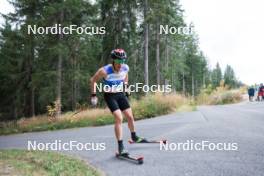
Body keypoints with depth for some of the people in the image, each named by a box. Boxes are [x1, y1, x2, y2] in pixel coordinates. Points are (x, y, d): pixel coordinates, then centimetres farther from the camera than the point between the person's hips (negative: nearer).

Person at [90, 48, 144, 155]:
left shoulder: (125, 68, -12)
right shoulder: (105, 71, -25)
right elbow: (93, 80, -10)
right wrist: (93, 94, -11)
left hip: (121, 94, 5)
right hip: (110, 96, -5)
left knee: (130, 116, 8)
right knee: (119, 119, -18)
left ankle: (134, 137, 35)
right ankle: (120, 147, -11)